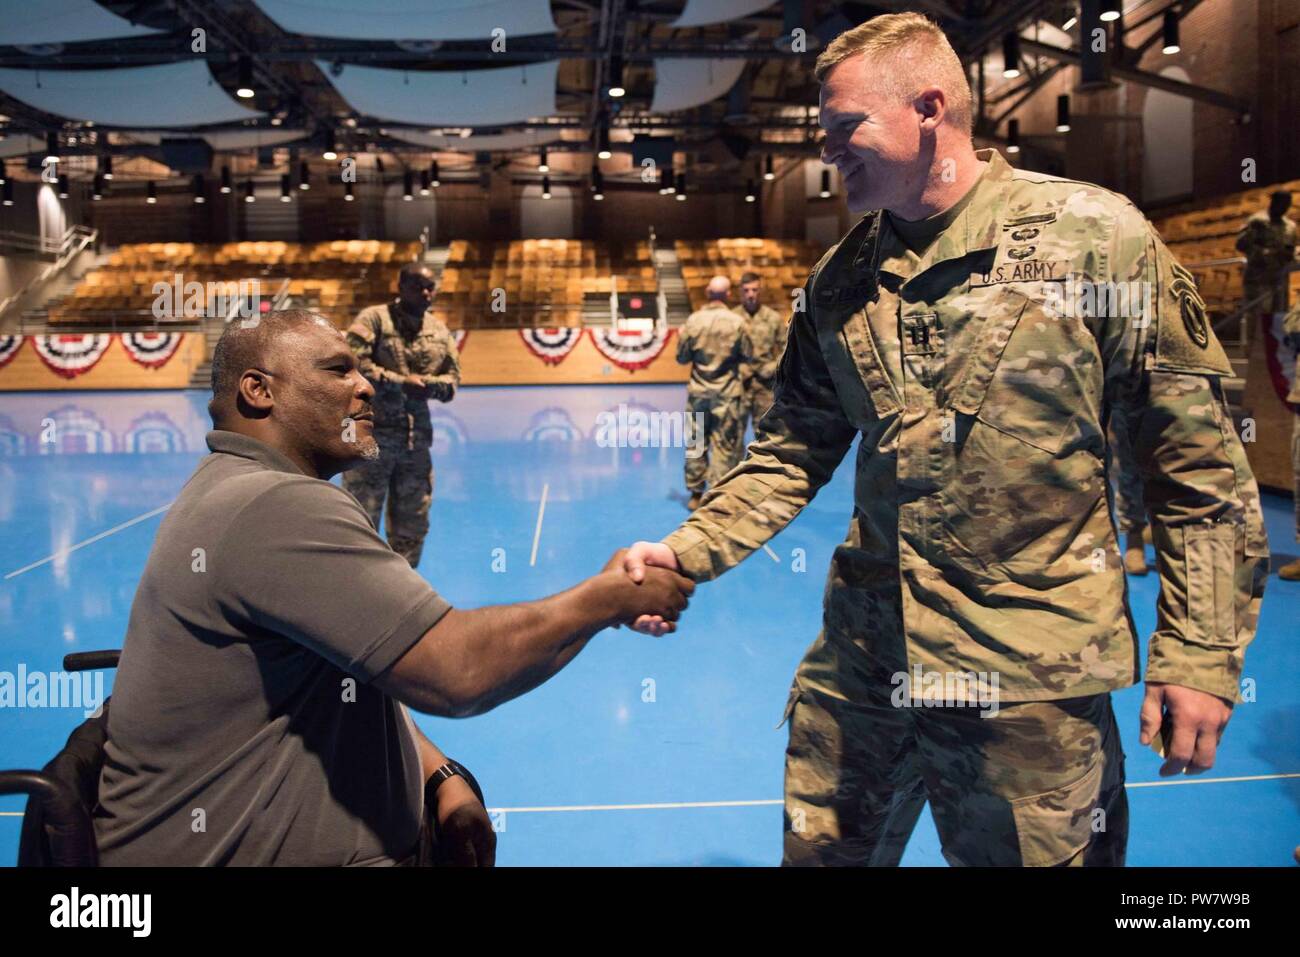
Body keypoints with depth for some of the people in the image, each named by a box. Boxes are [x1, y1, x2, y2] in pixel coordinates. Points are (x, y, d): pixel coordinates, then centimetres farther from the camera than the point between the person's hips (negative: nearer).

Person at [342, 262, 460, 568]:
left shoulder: (440, 330, 11)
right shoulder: (373, 318, -6)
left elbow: (452, 378, 11)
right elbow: (353, 364, -16)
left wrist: (427, 384, -11)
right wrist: (400, 383, -17)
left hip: (417, 438, 6)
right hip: (371, 434, -6)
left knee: (413, 522, 14)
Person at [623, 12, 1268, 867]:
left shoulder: (1098, 236, -10)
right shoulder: (841, 279, 5)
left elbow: (1197, 459, -8)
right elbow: (793, 451, 9)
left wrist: (1200, 655, -9)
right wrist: (691, 551, -6)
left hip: (1032, 681, -4)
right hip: (858, 666, 5)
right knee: (820, 849, 18)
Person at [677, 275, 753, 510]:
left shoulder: (694, 320, -6)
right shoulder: (736, 322, -10)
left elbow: (683, 357, 0)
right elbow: (747, 356, -2)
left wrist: (681, 337, 17)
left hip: (699, 392, 2)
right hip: (728, 393, -2)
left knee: (696, 443, 12)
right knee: (725, 446, 4)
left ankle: (696, 494, 18)